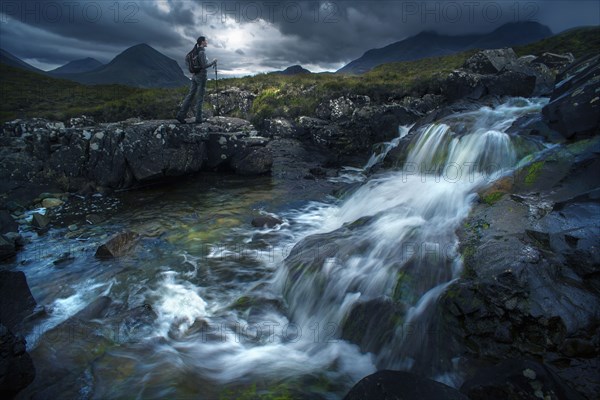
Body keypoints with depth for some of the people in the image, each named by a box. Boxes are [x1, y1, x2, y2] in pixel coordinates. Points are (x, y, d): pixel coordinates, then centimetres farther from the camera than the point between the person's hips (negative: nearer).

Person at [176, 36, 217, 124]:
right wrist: (213, 62, -6)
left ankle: (181, 115, -1)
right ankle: (198, 118, 5)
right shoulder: (202, 52, -15)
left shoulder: (195, 52, 13)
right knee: (200, 97, 0)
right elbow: (204, 66, -20)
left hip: (194, 76, 8)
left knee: (190, 96, 6)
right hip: (201, 77, -8)